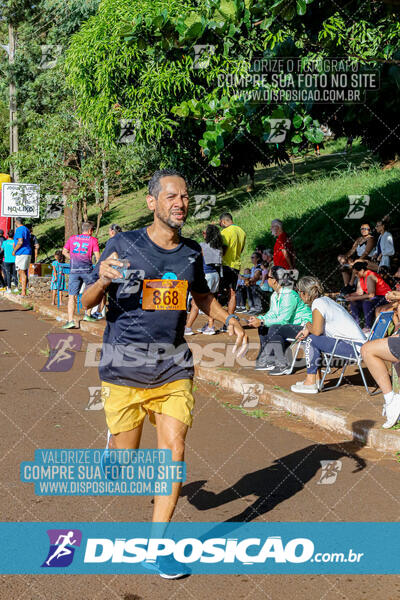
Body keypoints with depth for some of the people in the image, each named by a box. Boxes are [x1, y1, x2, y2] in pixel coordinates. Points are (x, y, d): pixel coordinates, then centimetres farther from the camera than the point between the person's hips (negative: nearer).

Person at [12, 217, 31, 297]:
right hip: (28, 252, 9)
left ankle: (23, 292, -11)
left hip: (21, 253, -9)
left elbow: (20, 242, -22)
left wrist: (14, 250, -10)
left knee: (21, 272, -8)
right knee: (24, 272, 12)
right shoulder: (26, 229, 18)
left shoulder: (19, 229, -10)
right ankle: (23, 291, 15)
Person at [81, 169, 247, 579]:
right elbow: (87, 303, -2)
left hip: (173, 367, 3)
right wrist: (103, 279, -24)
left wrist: (228, 319, 7)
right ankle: (113, 448, 44)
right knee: (126, 461, 4)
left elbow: (201, 294, 25)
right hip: (125, 367, -3)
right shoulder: (123, 245, -6)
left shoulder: (191, 252, 5)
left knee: (174, 448, -7)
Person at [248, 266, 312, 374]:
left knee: (274, 329, -29)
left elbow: (283, 320, -26)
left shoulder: (290, 296, -24)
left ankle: (283, 365, -22)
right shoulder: (275, 295, 6)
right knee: (263, 328, 2)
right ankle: (268, 360, 1)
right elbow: (272, 314, 10)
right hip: (290, 326, 10)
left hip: (303, 327, -10)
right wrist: (258, 319, -8)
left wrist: (262, 322, -28)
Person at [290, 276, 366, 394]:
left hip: (354, 347, -10)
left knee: (312, 340, -9)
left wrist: (308, 325, 4)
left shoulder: (318, 303, -13)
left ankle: (310, 383, -5)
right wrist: (308, 329, 7)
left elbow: (317, 330, -16)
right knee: (311, 337, 17)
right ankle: (316, 379, 20)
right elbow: (320, 327, 21)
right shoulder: (325, 299, 14)